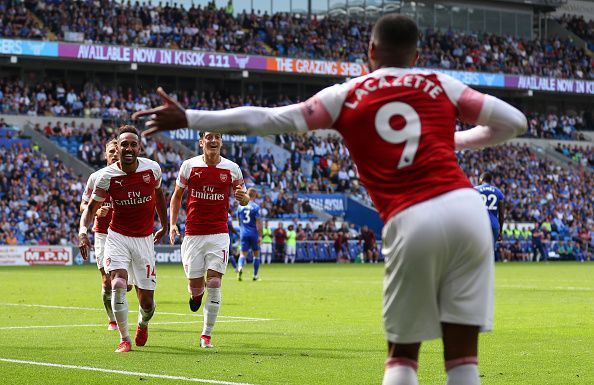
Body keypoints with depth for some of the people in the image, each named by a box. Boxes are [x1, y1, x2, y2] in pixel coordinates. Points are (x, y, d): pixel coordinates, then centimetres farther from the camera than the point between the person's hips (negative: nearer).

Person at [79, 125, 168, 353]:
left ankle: (143, 324, 39)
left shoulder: (152, 168, -6)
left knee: (147, 300, 3)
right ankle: (124, 339, -6)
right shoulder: (107, 176, -11)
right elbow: (91, 207, -1)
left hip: (144, 240, 1)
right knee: (118, 285, -23)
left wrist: (164, 225, 22)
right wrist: (82, 231, -20)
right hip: (117, 238, -1)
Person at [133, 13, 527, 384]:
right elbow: (514, 121, 18)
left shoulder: (347, 95, 13)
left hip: (410, 223, -1)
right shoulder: (440, 84, 17)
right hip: (466, 205, 1)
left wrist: (188, 119, 17)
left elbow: (270, 119, 11)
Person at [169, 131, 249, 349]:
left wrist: (243, 197, -15)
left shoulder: (232, 169, 2)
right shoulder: (189, 166, 1)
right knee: (195, 286, 1)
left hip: (219, 234, 0)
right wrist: (172, 224, 1)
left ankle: (207, 335, 0)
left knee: (214, 283, -9)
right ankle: (197, 293, 40)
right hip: (193, 234, 0)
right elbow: (177, 196, 12)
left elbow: (243, 200, 10)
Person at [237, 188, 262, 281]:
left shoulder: (240, 206, 4)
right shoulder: (256, 207, -9)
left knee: (243, 253, 3)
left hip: (243, 233, 3)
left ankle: (240, 267, -28)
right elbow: (258, 222, -13)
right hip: (254, 233, -3)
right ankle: (255, 275, 16)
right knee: (256, 254, 12)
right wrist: (260, 236, -11)